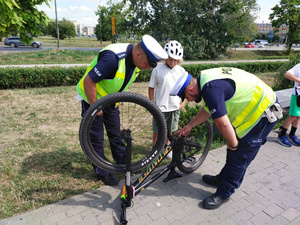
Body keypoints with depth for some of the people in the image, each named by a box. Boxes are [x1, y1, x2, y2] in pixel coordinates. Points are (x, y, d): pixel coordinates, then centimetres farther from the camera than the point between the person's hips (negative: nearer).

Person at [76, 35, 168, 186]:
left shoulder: (136, 60, -9)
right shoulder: (113, 57, -36)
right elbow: (88, 81, -32)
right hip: (92, 98, -6)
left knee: (115, 133, 14)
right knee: (96, 137, 3)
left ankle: (123, 162, 31)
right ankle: (102, 172, 19)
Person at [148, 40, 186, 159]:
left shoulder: (181, 71, 1)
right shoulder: (157, 70, -7)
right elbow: (151, 88, -1)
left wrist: (183, 102, 5)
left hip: (175, 107, 3)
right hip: (160, 107, -2)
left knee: (170, 130, 17)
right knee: (157, 131, 9)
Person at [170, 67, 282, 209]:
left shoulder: (211, 89, -30)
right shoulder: (205, 79, 3)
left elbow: (223, 124, -30)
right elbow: (207, 110, 16)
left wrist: (233, 144, -12)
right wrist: (188, 126, 21)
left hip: (263, 113, -9)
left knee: (239, 155, 0)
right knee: (233, 152, 19)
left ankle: (224, 194, 15)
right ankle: (223, 178, 36)